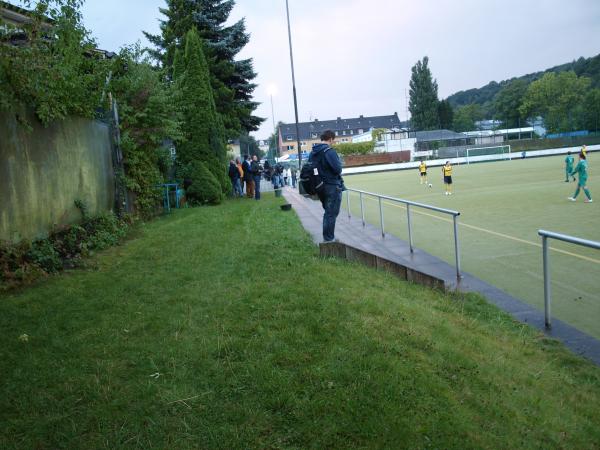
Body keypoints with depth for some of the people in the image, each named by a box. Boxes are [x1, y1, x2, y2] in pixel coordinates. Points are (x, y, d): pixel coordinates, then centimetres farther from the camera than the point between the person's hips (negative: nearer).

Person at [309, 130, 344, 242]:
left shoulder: (313, 152, 9)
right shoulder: (329, 151, -17)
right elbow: (338, 169, -20)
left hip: (320, 186, 8)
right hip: (332, 186, -8)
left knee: (328, 212, 20)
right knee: (331, 213, -1)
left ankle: (327, 237, 24)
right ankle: (329, 239, 3)